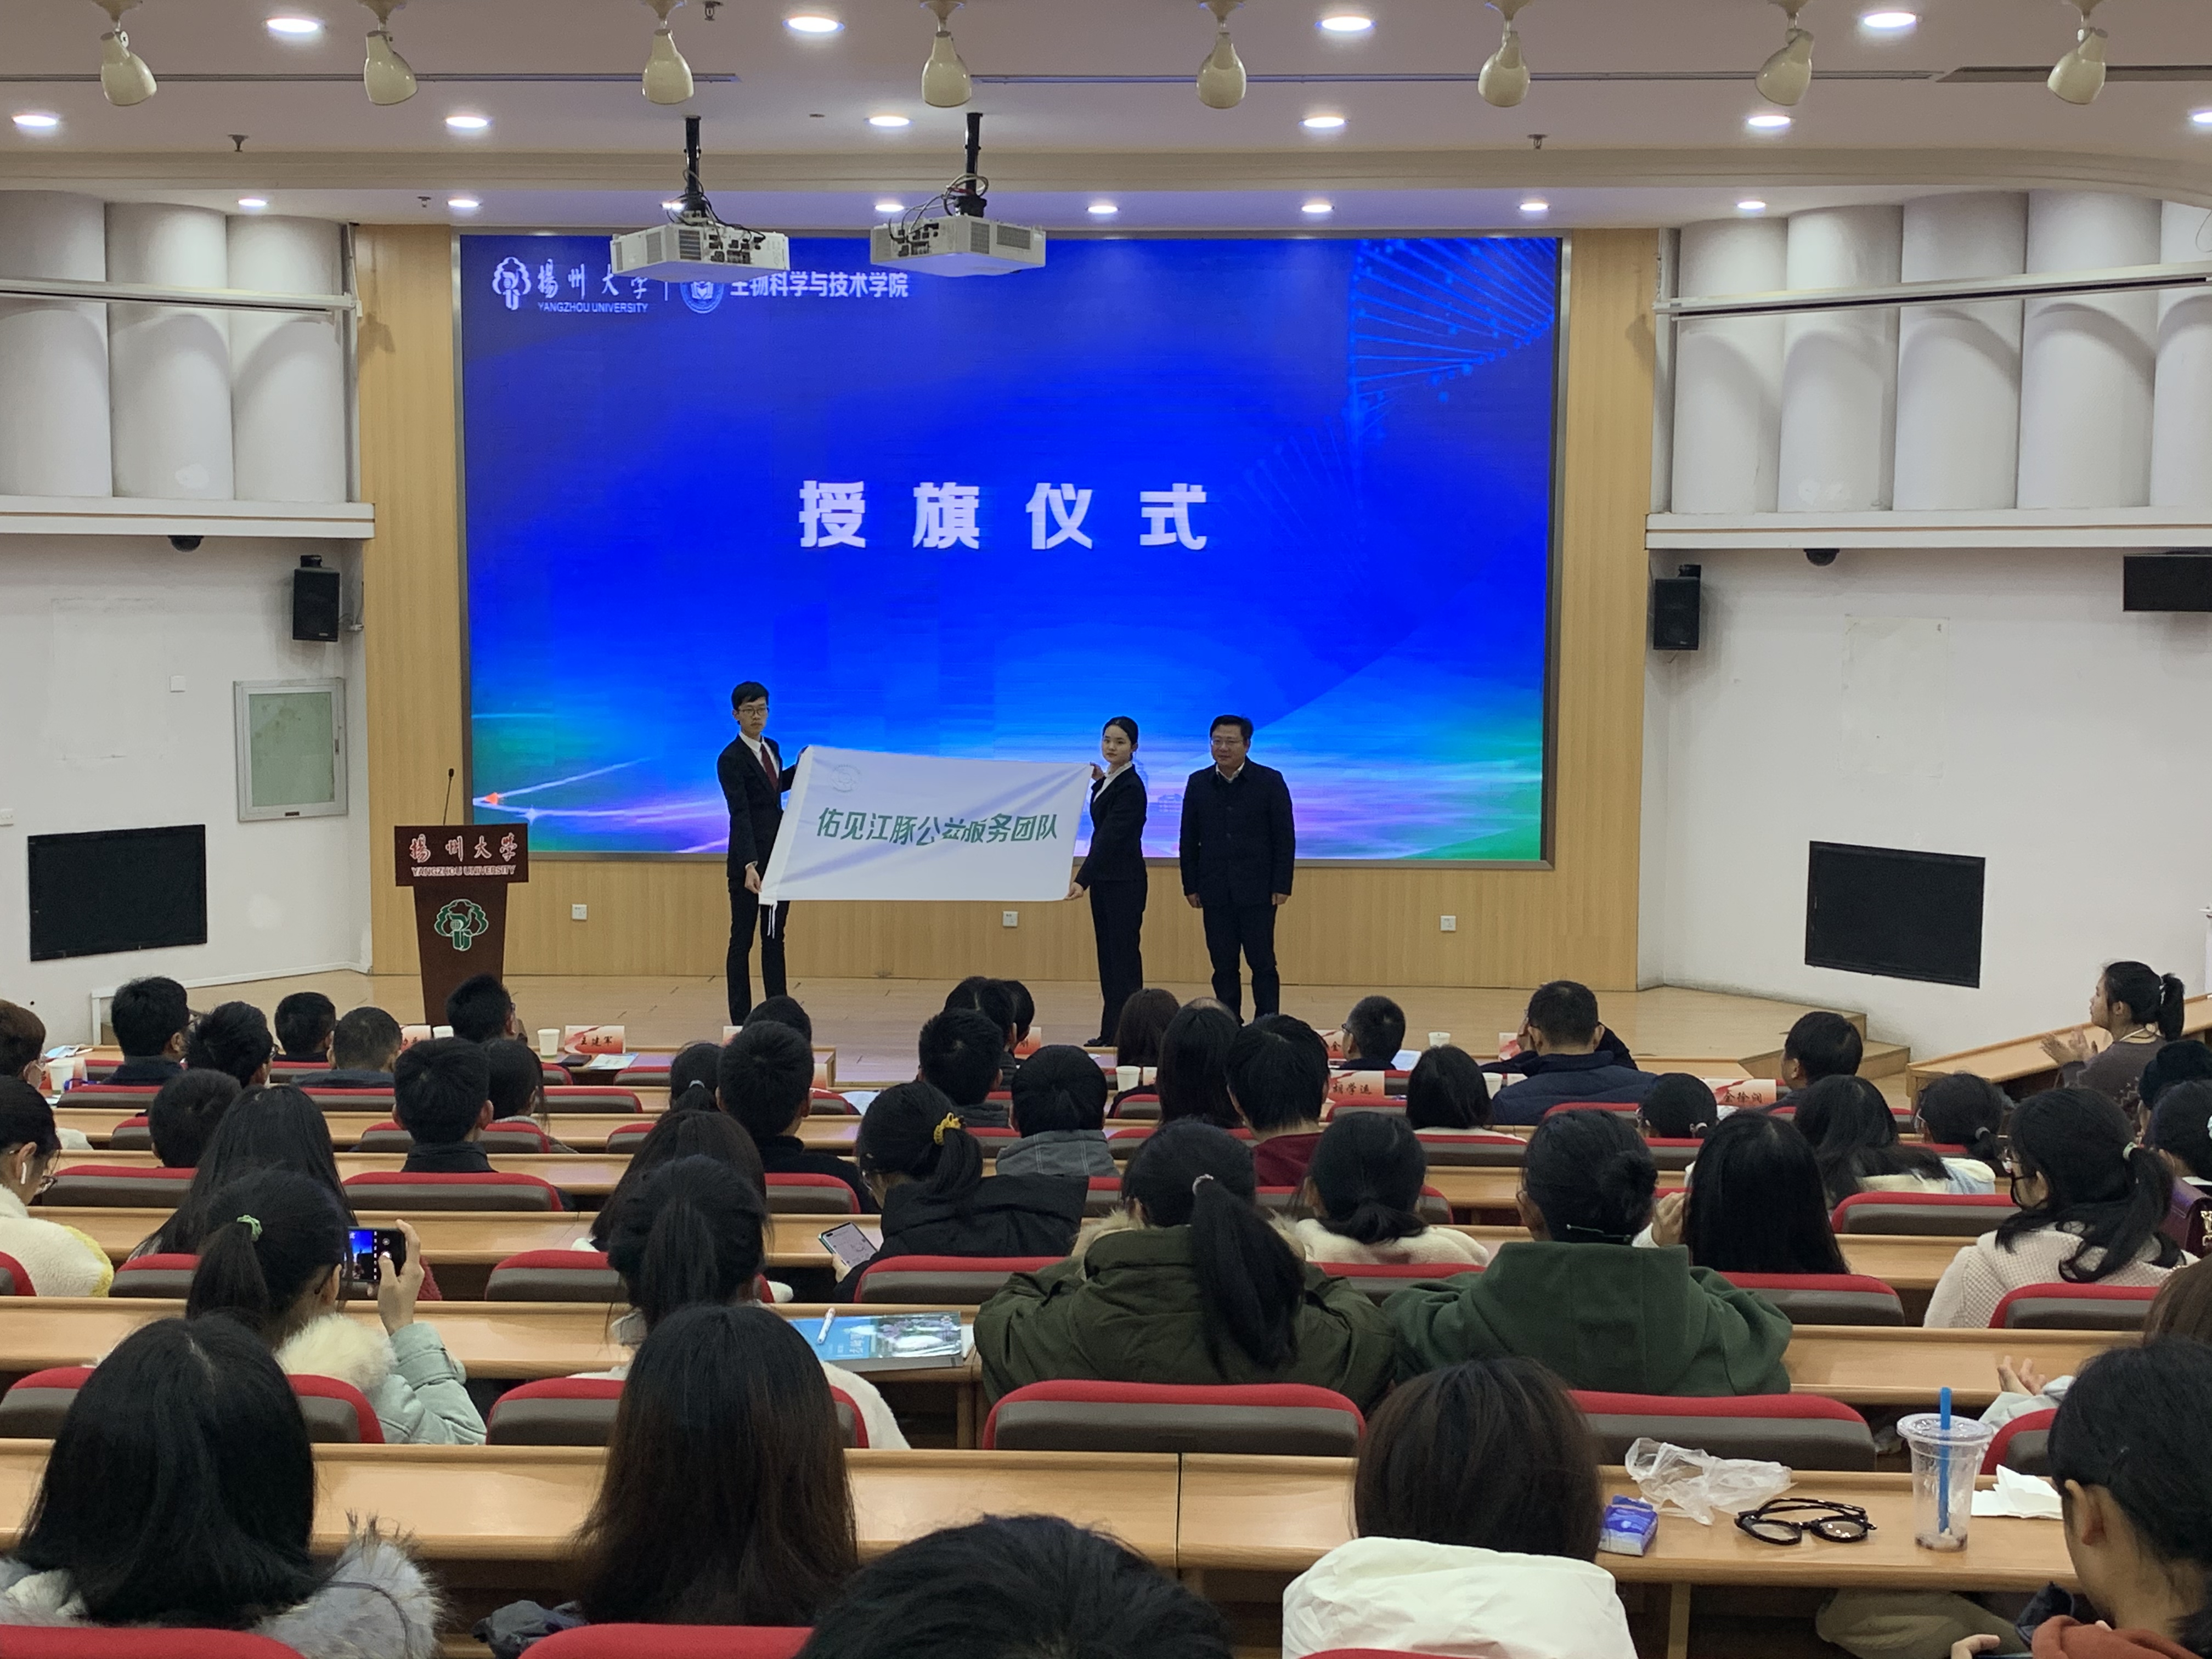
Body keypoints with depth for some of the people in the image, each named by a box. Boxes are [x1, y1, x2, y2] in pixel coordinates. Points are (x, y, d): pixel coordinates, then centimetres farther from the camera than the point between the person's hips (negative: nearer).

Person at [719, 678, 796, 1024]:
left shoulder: (771, 748, 9)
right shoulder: (731, 758, -14)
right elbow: (740, 814, -24)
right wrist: (749, 866, -32)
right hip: (749, 858, -7)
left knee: (774, 937, 12)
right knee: (742, 939, 1)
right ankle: (740, 1020, 6)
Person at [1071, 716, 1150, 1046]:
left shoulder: (1131, 786, -19)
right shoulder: (1112, 780, 9)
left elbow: (1110, 836, -28)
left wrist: (1082, 879, -36)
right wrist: (1099, 782, 13)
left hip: (1124, 882, -9)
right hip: (1104, 879, 9)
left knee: (1124, 956, -4)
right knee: (1107, 955, 12)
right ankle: (1111, 1032, 17)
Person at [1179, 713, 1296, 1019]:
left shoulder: (1270, 781, -2)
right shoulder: (1198, 783, 6)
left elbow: (1285, 837, -2)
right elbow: (1189, 839, 10)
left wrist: (1282, 885, -7)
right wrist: (1190, 885, 6)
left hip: (1257, 890, -3)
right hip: (1215, 892, 3)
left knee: (1262, 963, -1)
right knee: (1223, 966, 6)